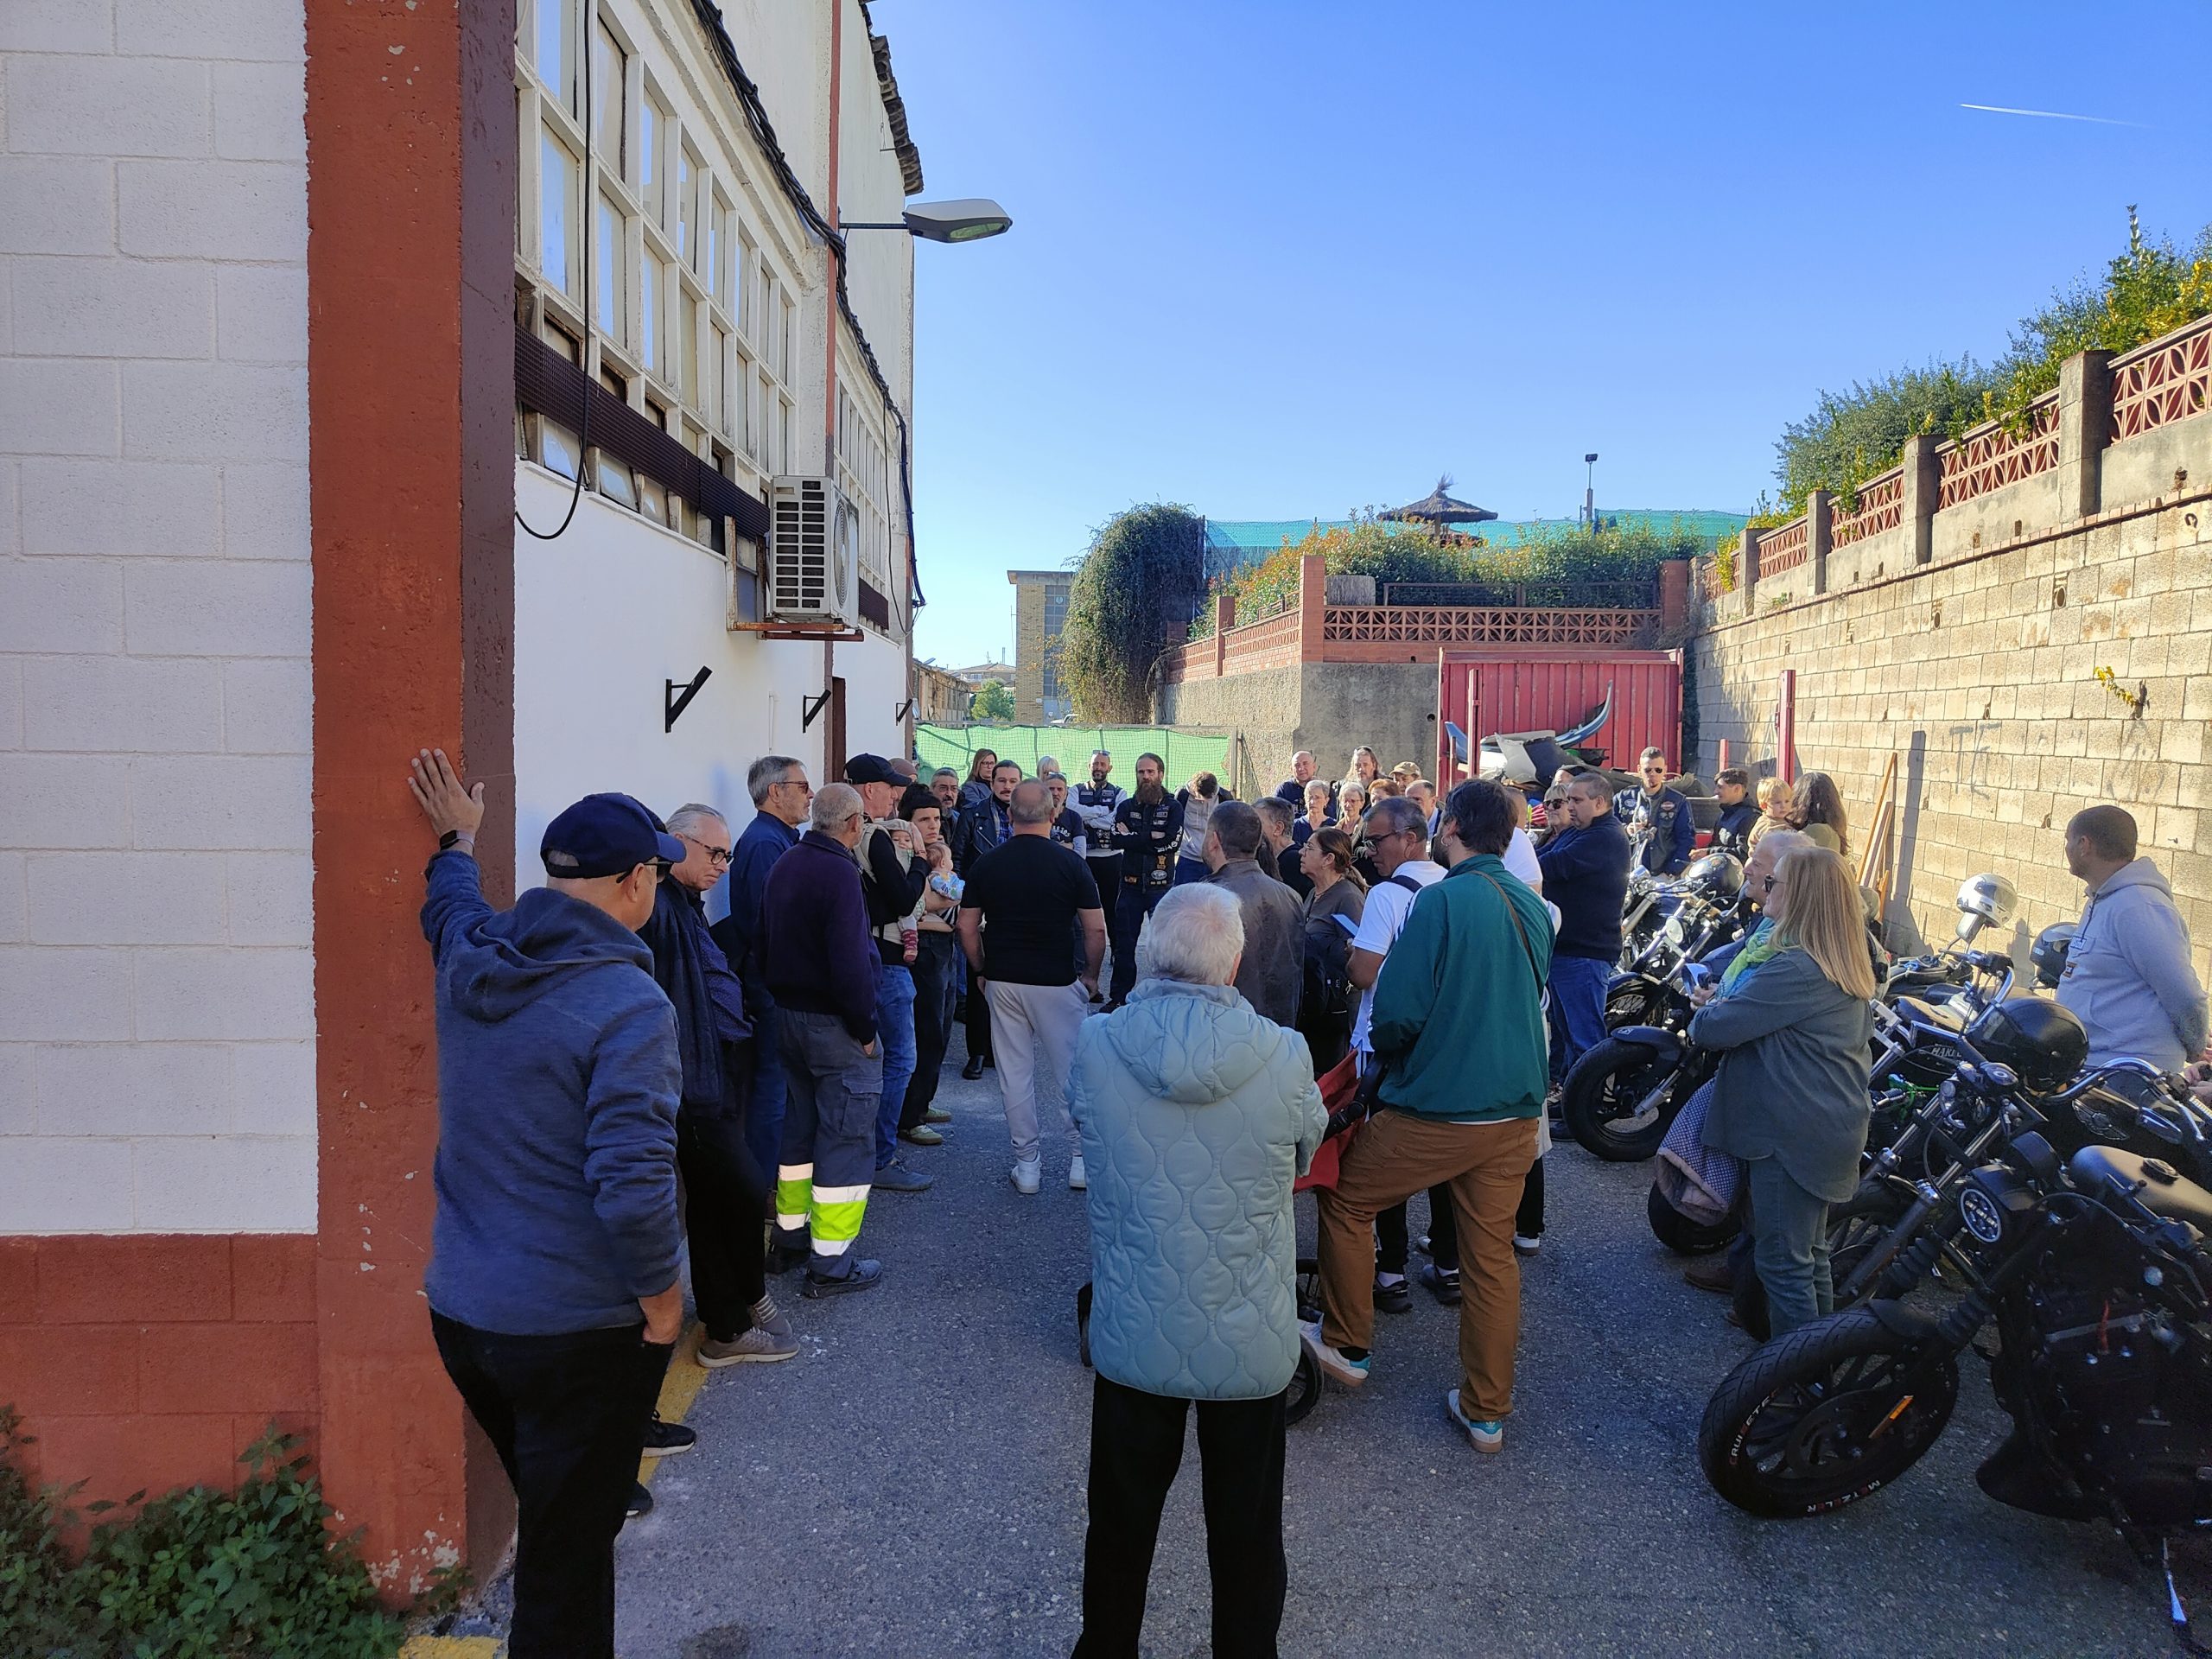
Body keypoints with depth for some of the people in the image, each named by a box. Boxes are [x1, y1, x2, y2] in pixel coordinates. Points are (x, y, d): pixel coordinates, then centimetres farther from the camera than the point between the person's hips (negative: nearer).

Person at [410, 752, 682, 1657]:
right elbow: (633, 1185, -30)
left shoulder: (468, 959, -1)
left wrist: (458, 839, 43)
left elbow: (451, 907, 25)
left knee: (548, 1521, 27)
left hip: (461, 1312, 7)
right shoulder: (630, 1004, -23)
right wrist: (662, 1299, -14)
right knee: (567, 1560, 9)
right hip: (580, 1334, -7)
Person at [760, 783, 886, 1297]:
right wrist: (865, 1029, -17)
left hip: (788, 1016, 9)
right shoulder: (839, 873, -20)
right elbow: (850, 962, -26)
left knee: (800, 1123, 21)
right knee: (846, 1138, -1)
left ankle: (790, 1233, 31)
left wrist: (784, 995, 19)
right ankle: (830, 1264, 3)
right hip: (835, 1024, -9)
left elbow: (764, 943, 15)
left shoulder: (785, 865, 8)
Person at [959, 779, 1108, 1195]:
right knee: (1072, 1071, 10)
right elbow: (1096, 929, -6)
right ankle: (1081, 1159, 15)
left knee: (1014, 1074, 8)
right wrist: (1090, 974, 8)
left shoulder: (986, 864, -1)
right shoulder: (1070, 864, -7)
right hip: (1057, 982, -2)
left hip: (1002, 981, 2)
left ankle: (1027, 1164, 14)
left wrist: (981, 971, 14)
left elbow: (967, 929, 1)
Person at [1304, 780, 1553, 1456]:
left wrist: (1382, 1045, 3)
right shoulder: (1534, 907, 6)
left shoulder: (1442, 900, -16)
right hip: (1516, 1111, 7)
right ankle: (1487, 1412, 23)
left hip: (1436, 1110, -6)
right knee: (1492, 1256, 14)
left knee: (1345, 1199, 15)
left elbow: (1397, 1012, -18)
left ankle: (1345, 1345, 26)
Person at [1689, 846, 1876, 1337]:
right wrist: (1729, 1005, 12)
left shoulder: (1794, 970, -24)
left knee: (1782, 1260, -1)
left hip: (1793, 1136, -10)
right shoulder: (1849, 966, 8)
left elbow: (1711, 1028, -25)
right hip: (1832, 1128, 10)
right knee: (1810, 1253, 21)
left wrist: (1705, 1014, 0)